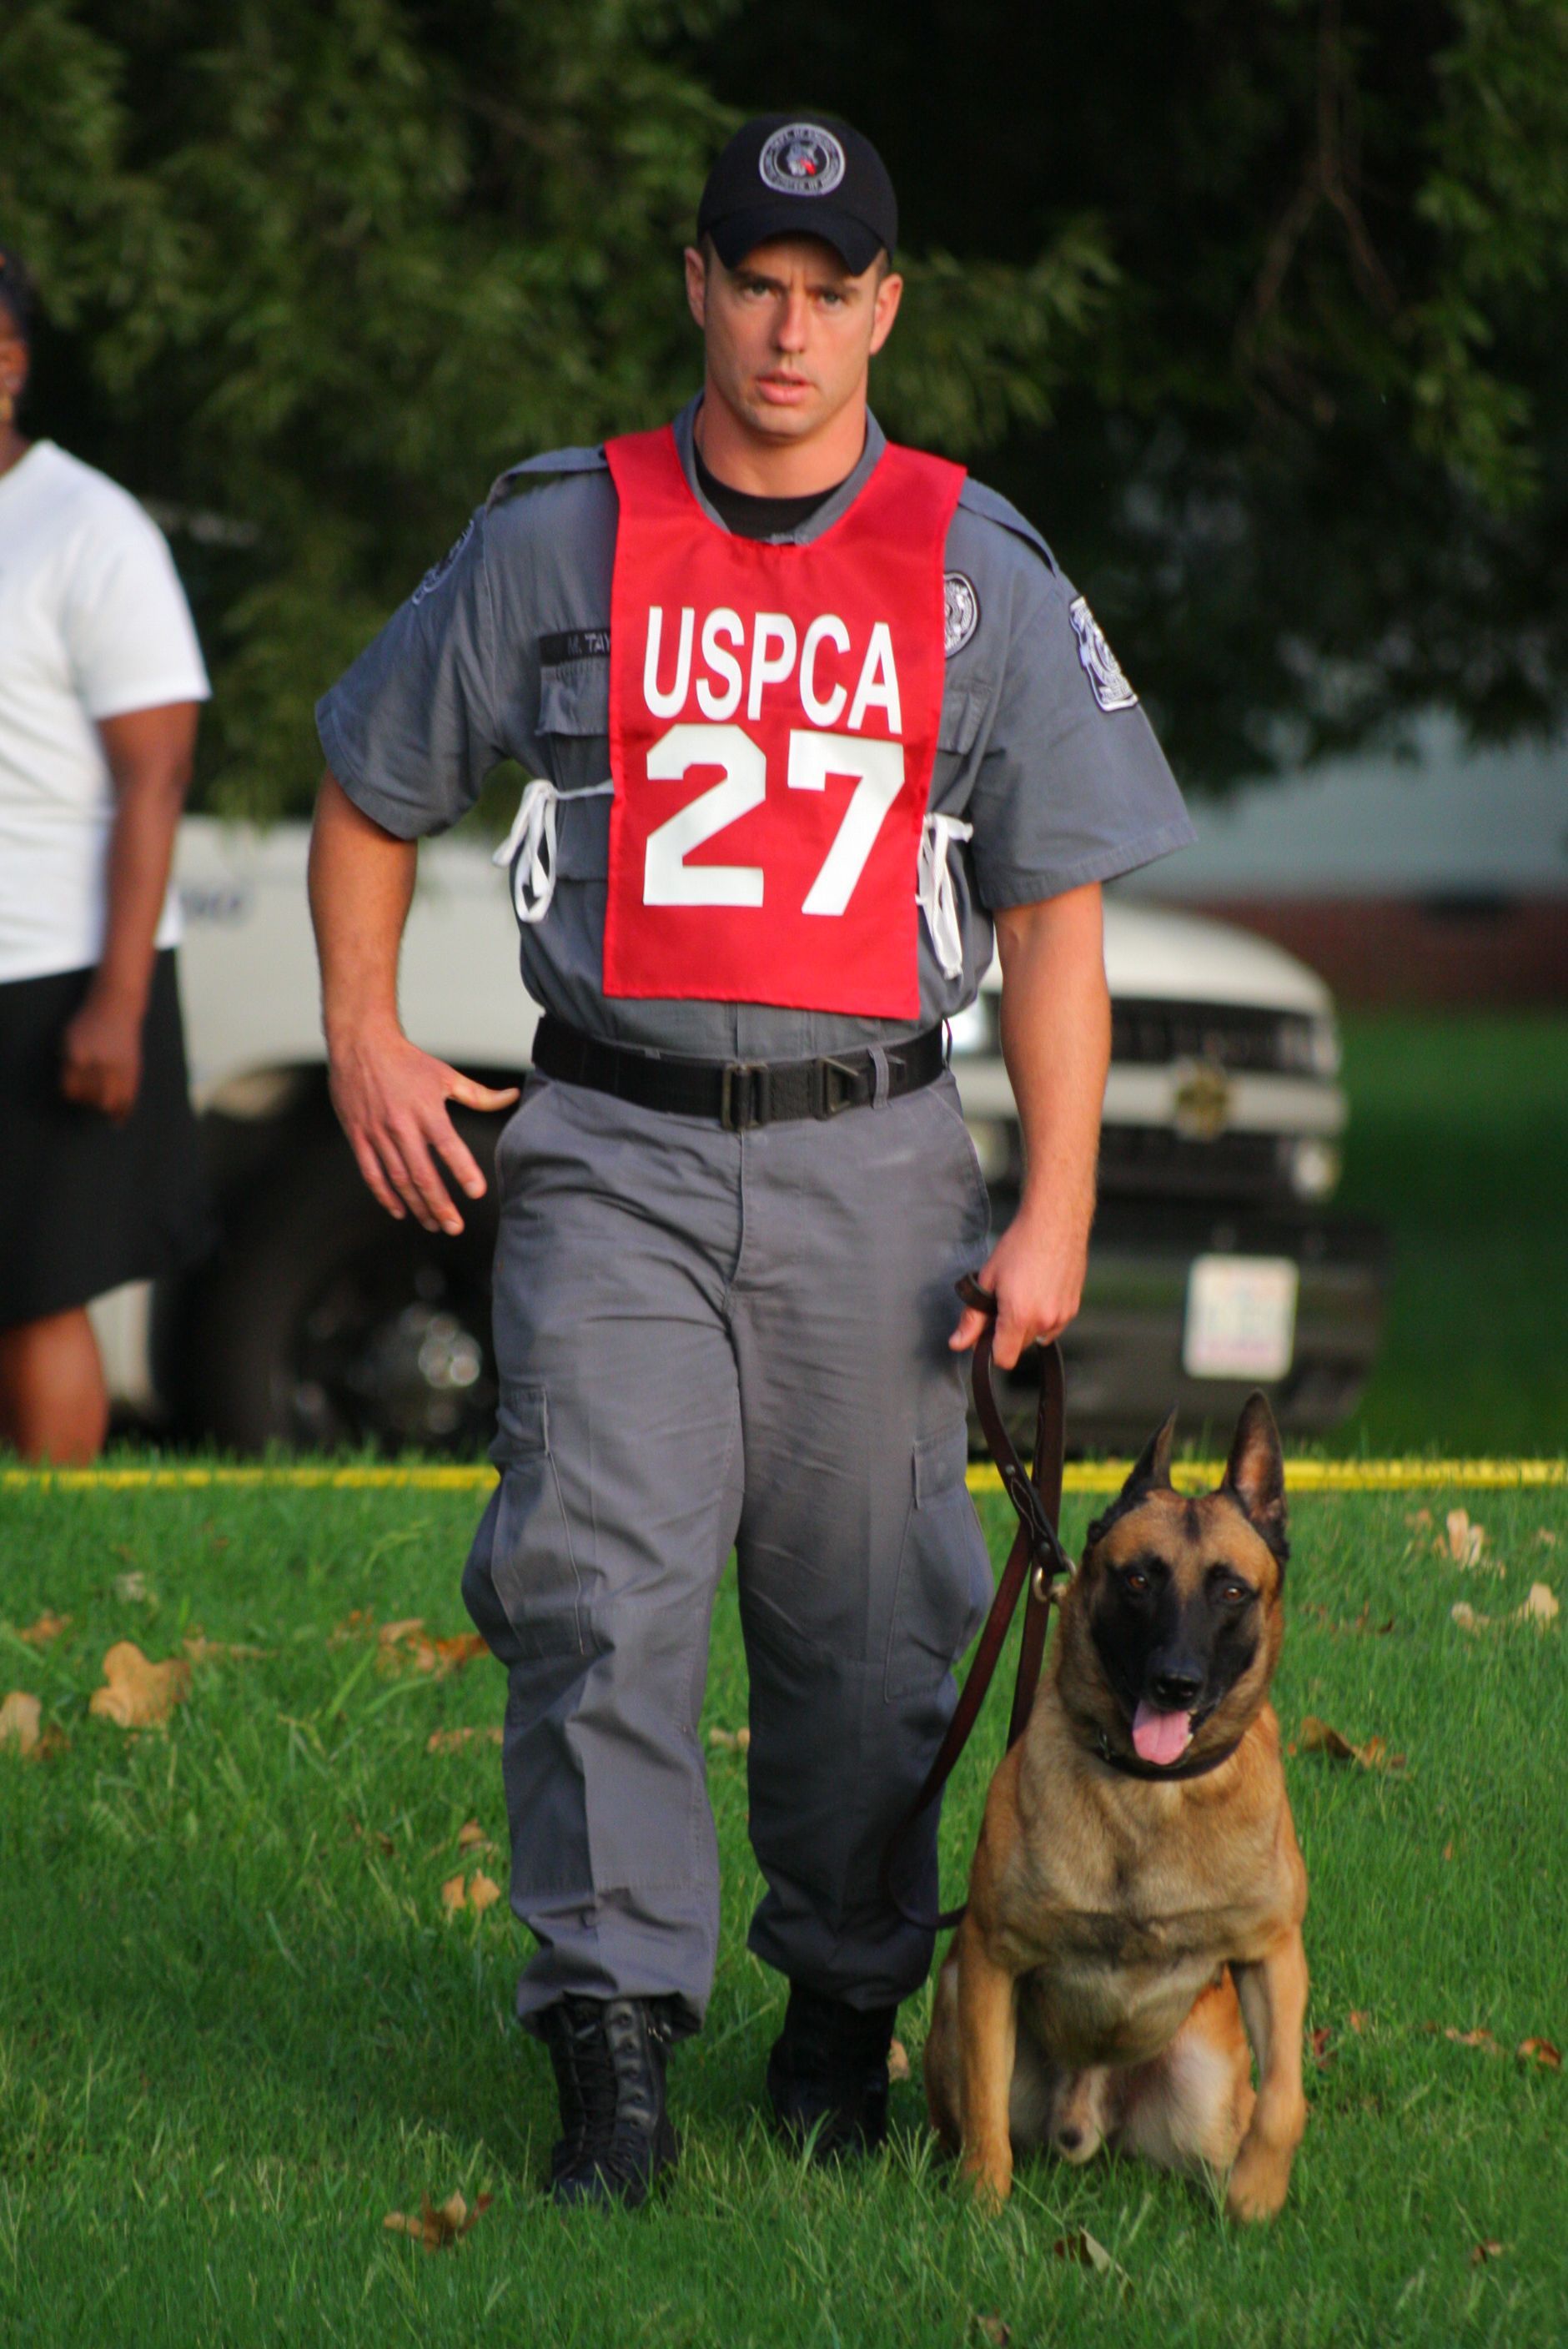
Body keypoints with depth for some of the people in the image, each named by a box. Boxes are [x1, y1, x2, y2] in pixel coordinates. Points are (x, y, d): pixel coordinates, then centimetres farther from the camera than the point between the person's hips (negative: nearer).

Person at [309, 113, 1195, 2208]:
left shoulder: (981, 578, 6)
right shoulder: (561, 542, 5)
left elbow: (1054, 913, 5)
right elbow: (371, 793, 17)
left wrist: (1058, 1209, -2)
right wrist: (364, 1040, 6)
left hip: (874, 1163, 1)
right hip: (612, 1151, -1)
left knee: (864, 1620, 4)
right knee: (603, 1589, -11)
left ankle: (845, 2000, 22)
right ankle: (616, 2049, -10)